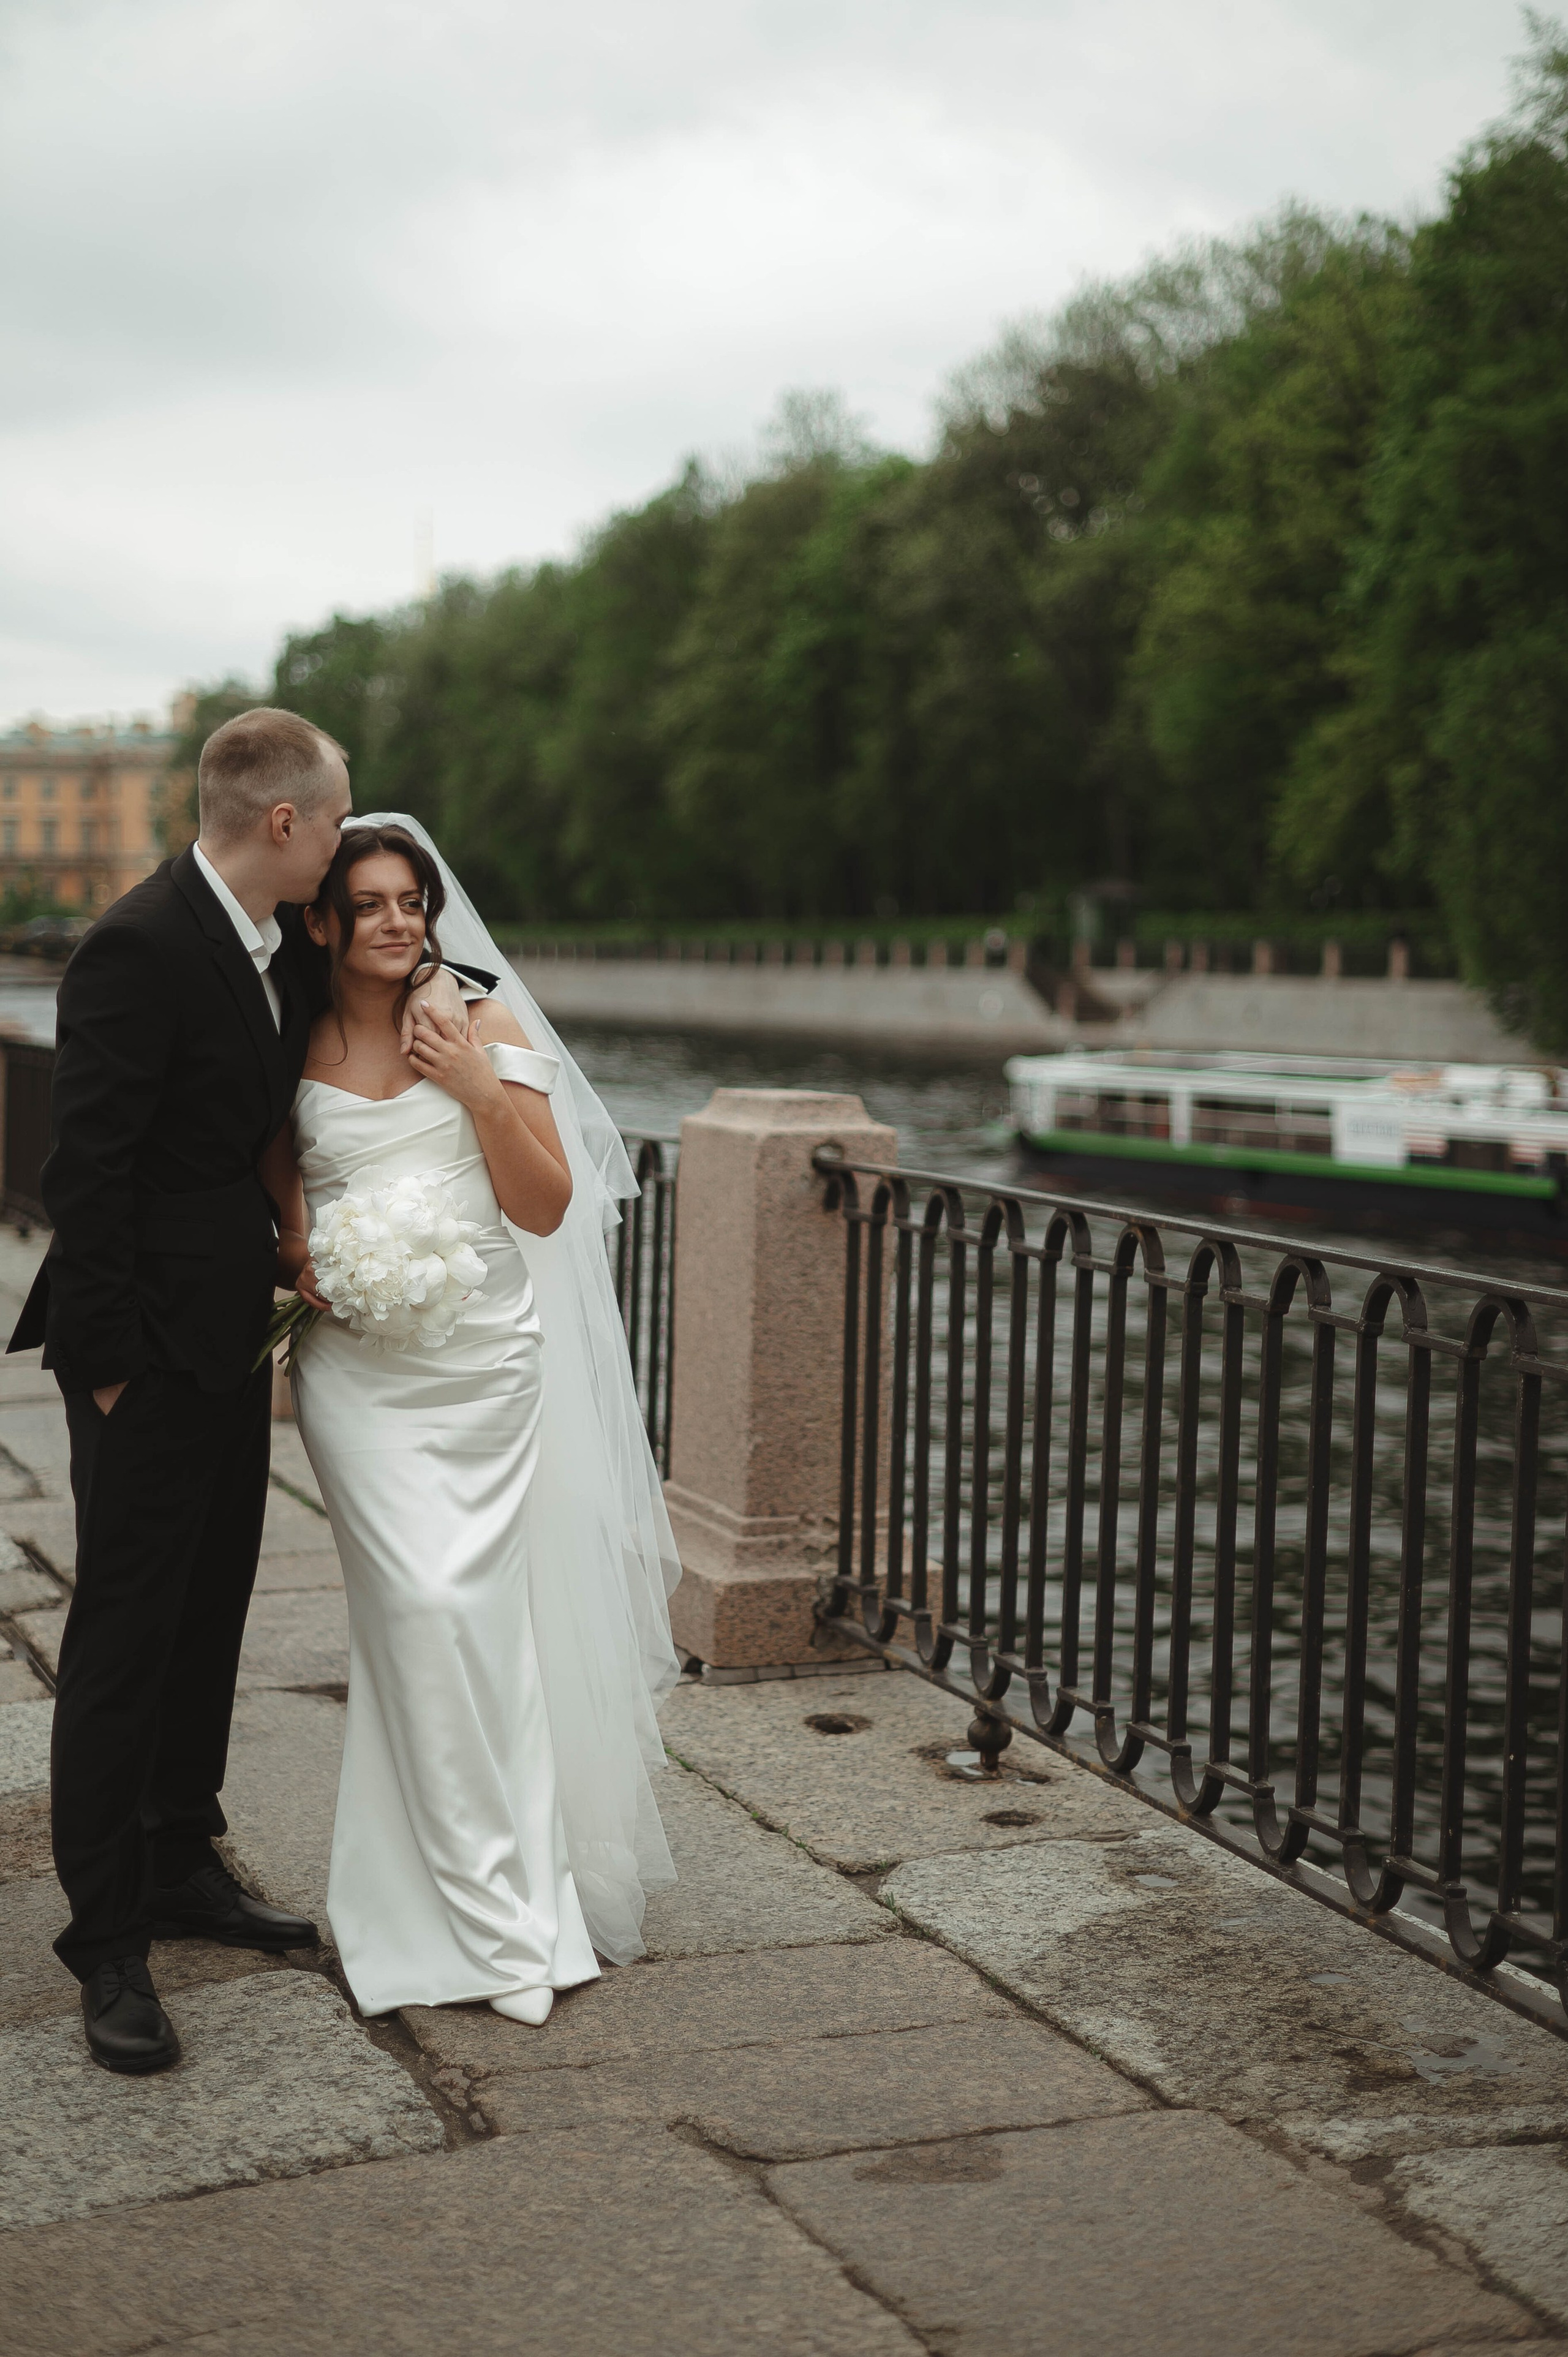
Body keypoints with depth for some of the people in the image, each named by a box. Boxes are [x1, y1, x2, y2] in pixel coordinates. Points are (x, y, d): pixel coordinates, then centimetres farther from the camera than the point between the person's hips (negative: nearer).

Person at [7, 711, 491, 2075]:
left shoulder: (283, 942, 7)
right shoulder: (140, 948, -19)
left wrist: (438, 985, 9)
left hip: (231, 1343, 9)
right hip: (150, 1352, -9)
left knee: (209, 1617, 18)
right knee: (124, 1639, -2)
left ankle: (182, 1869, 33)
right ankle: (110, 1945, 7)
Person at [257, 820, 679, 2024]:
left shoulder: (489, 1030, 4)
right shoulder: (294, 1050, 5)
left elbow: (546, 1208, 1)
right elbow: (272, 1190, 14)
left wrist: (480, 1088, -10)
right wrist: (301, 1258, -7)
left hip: (488, 1354, 1)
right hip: (361, 1364, -1)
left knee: (486, 1610, 4)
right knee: (427, 1605, -12)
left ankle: (512, 1883, 25)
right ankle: (493, 1917, -3)